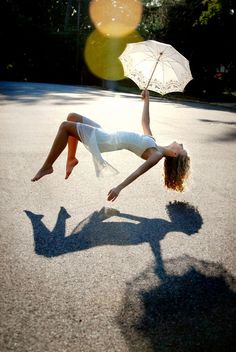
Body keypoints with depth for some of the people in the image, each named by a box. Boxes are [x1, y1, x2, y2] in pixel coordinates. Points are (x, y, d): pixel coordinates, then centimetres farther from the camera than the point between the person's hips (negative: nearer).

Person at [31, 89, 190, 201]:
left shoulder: (156, 155, -11)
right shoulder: (152, 141, 11)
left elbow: (139, 171, -24)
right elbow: (145, 122, 24)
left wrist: (119, 187, -35)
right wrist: (146, 100, 26)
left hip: (105, 142, -9)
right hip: (107, 135, 9)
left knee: (65, 126, -15)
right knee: (72, 116, 13)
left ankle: (47, 166, -3)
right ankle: (71, 159, 15)